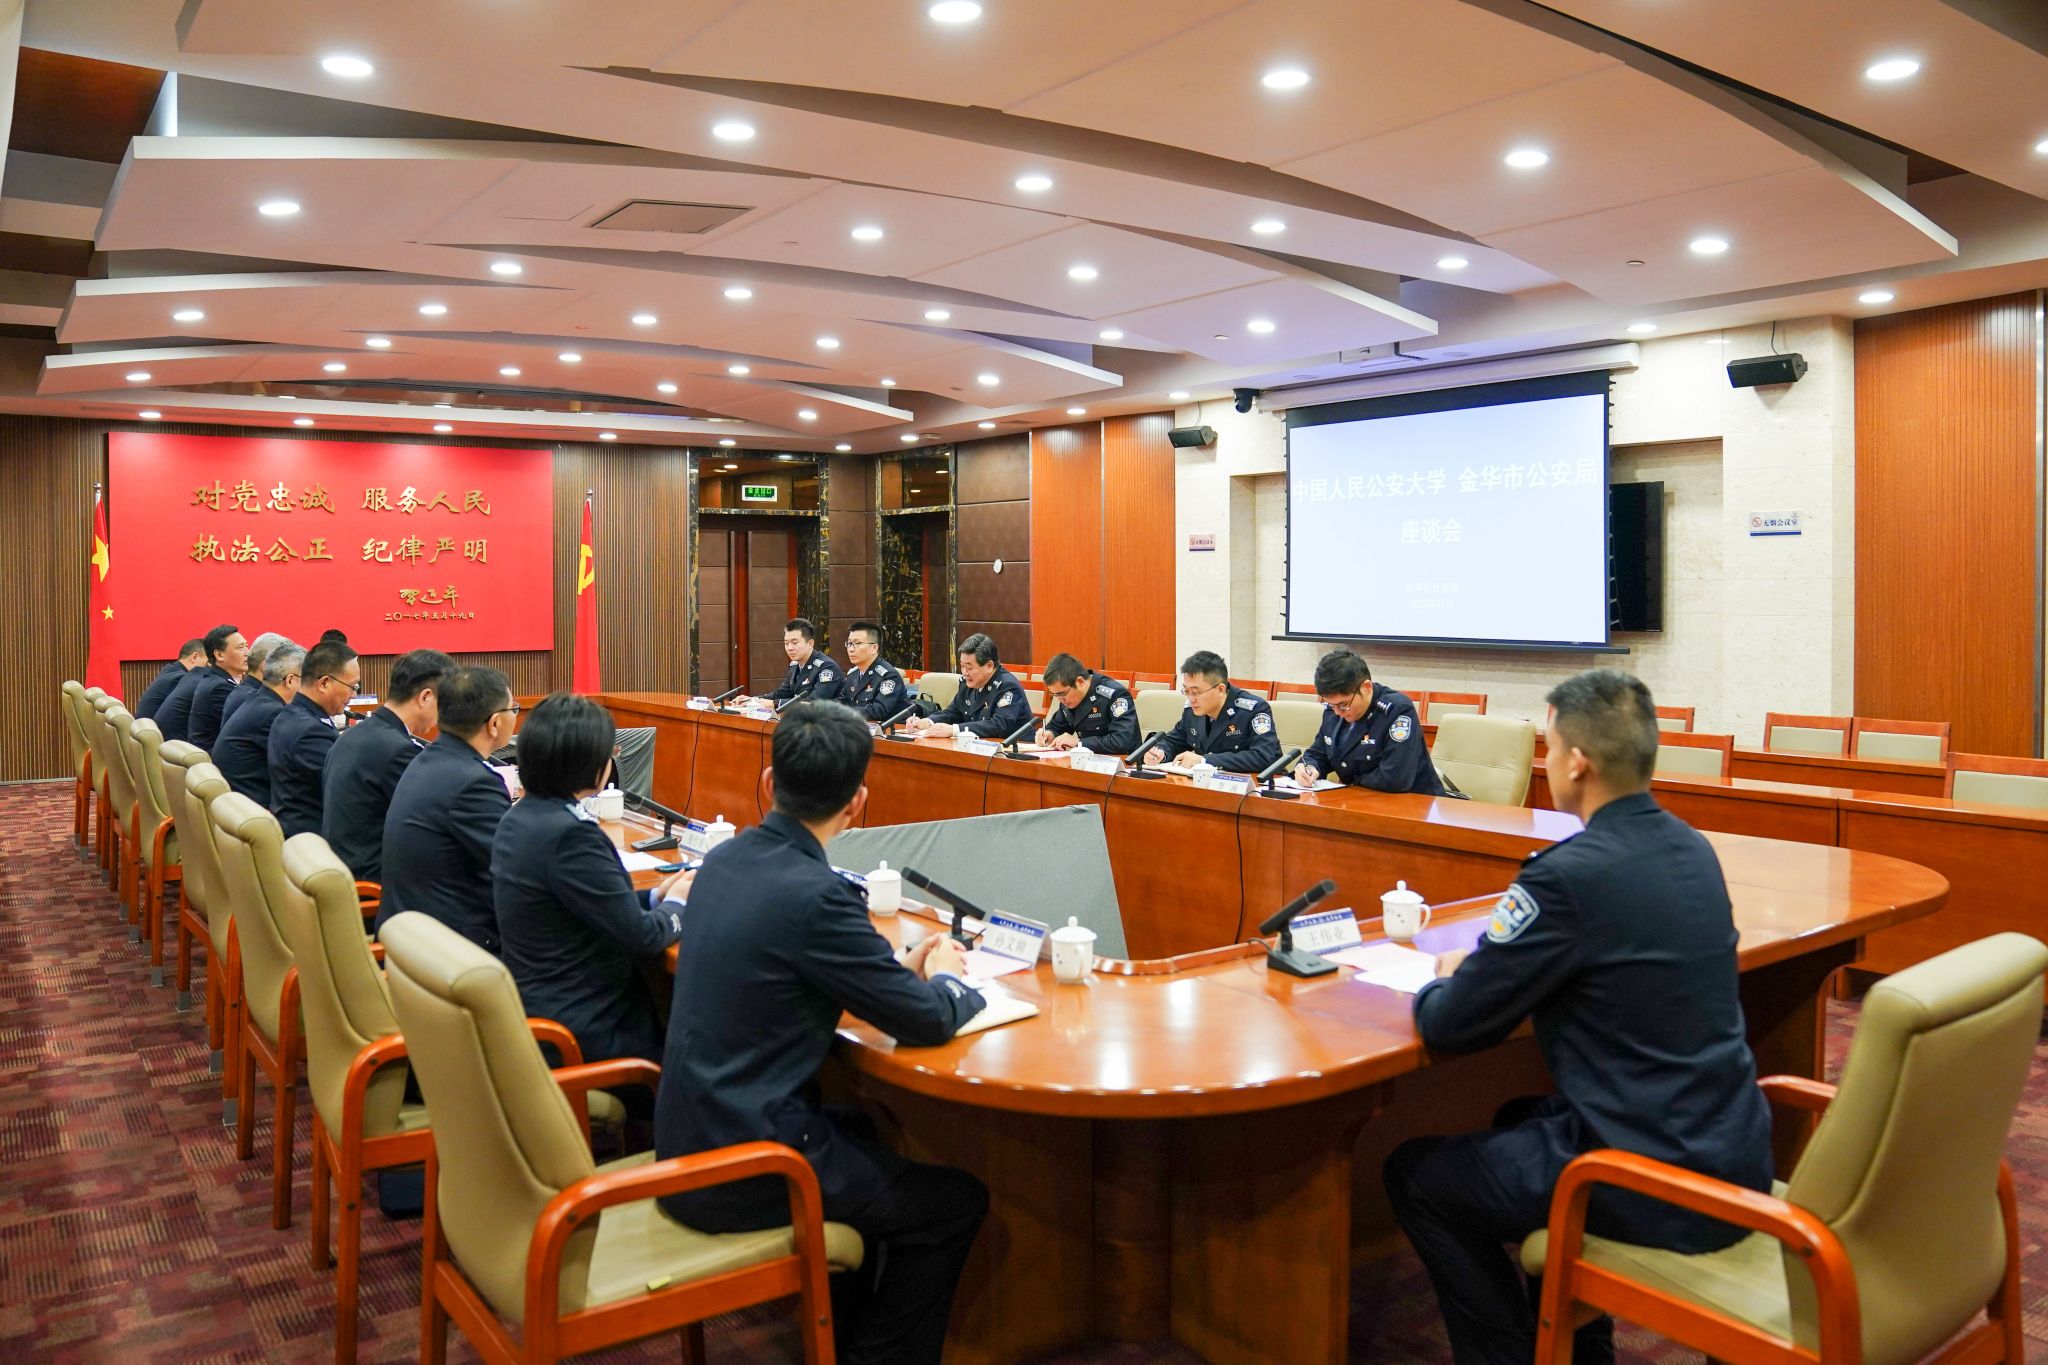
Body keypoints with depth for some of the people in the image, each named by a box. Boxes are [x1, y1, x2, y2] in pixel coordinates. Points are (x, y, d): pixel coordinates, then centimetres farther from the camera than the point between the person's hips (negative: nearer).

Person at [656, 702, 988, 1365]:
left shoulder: (725, 860, 0)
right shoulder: (816, 894, -25)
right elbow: (927, 1021, -18)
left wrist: (901, 966, 11)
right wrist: (948, 977, 4)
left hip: (689, 1135, 9)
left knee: (874, 1134, 30)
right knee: (958, 1200, 6)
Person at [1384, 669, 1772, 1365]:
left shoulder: (1571, 874, -23)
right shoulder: (1692, 849, 3)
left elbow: (1449, 1026, -16)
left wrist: (1439, 986, 6)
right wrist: (1487, 965, 10)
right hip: (1736, 1156, 8)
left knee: (1413, 1172, 7)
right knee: (1522, 1119, 31)